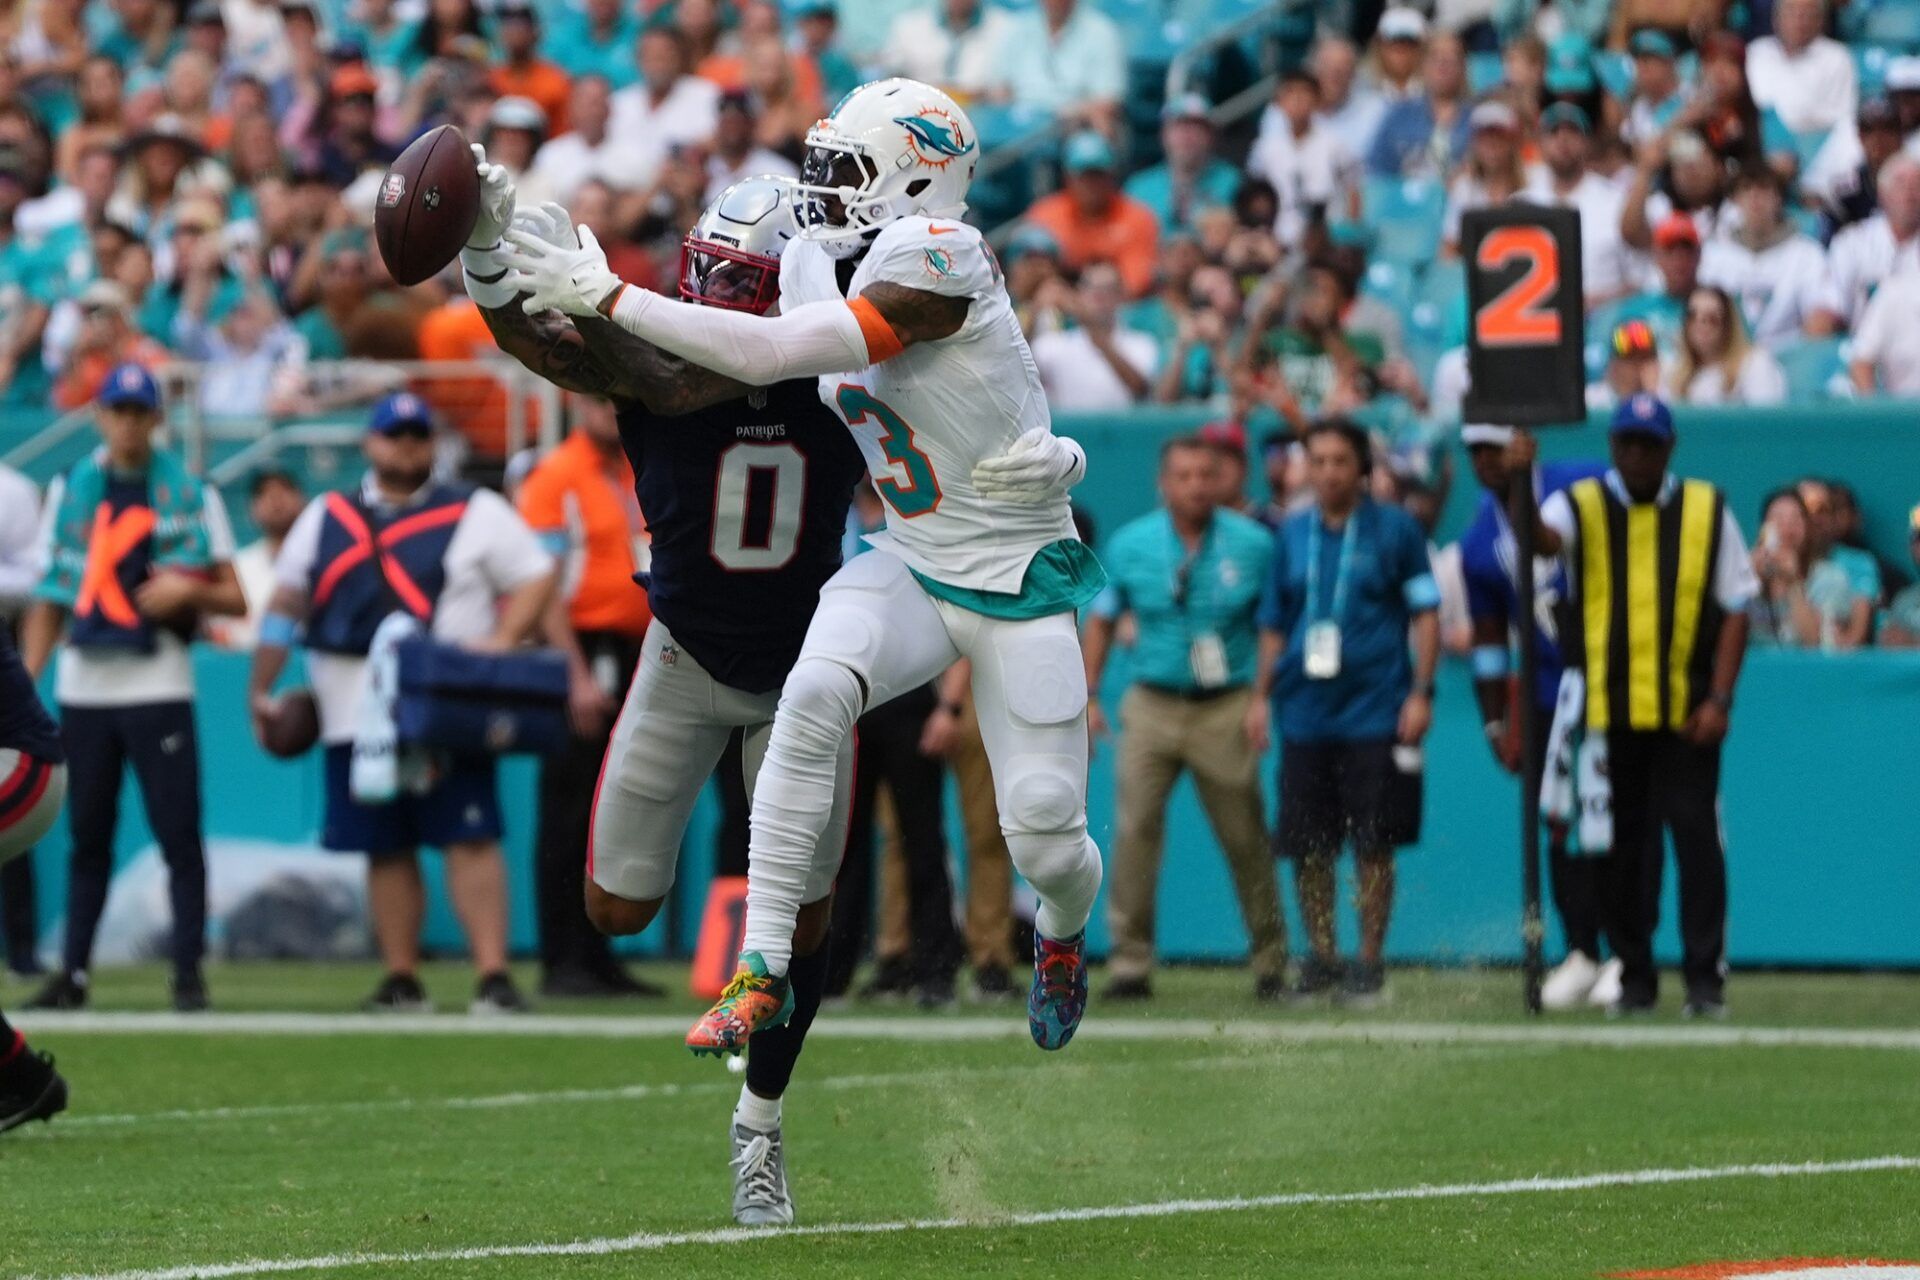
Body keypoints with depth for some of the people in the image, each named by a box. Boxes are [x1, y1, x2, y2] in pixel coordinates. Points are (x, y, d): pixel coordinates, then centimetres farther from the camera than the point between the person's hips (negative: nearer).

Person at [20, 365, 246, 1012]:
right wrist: (24, 684, 2)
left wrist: (189, 590, -18)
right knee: (87, 834, 7)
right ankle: (73, 973, 12)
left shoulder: (191, 494, 2)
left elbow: (235, 599, 2)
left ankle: (189, 971, -2)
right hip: (83, 686, 3)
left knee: (179, 833, -6)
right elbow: (48, 600, 12)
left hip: (158, 686, -3)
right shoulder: (70, 490, 10)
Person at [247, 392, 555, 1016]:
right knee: (385, 848, 7)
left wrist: (505, 638, -15)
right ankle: (401, 980, 14)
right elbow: (287, 602, 19)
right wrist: (261, 688, 14)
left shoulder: (475, 513, 5)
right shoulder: (326, 518, 15)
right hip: (356, 721, 4)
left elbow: (536, 575, 1)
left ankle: (493, 976, -14)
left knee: (470, 840, -11)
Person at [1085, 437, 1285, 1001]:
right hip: (1152, 706, 1)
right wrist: (1089, 695, 7)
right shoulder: (1130, 545, 3)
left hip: (1227, 708, -1)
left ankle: (1270, 964, 16)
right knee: (1135, 829, -9)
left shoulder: (1254, 545, -1)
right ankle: (1130, 964, -5)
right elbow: (1102, 618, 13)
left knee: (1245, 838, 3)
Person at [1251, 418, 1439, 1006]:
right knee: (1307, 846, 3)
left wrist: (1420, 692, -7)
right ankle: (1320, 959, 15)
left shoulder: (1395, 529, 2)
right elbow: (1274, 622, 18)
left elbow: (1426, 613, 2)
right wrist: (1261, 696, 10)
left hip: (1375, 713, -3)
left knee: (1373, 846, -3)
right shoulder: (1291, 534, 12)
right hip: (1305, 714, 3)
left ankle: (1369, 962, 6)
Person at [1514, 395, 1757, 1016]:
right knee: (1621, 844, 6)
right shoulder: (1582, 506, 4)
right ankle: (1634, 977, 14)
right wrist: (1519, 482, -39)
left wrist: (1719, 698, -5)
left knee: (1696, 836, -6)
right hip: (1608, 708, 1)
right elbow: (1541, 538, -19)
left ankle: (1706, 977, -1)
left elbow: (1735, 609, 5)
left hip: (1687, 714, -1)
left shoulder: (1707, 511, 5)